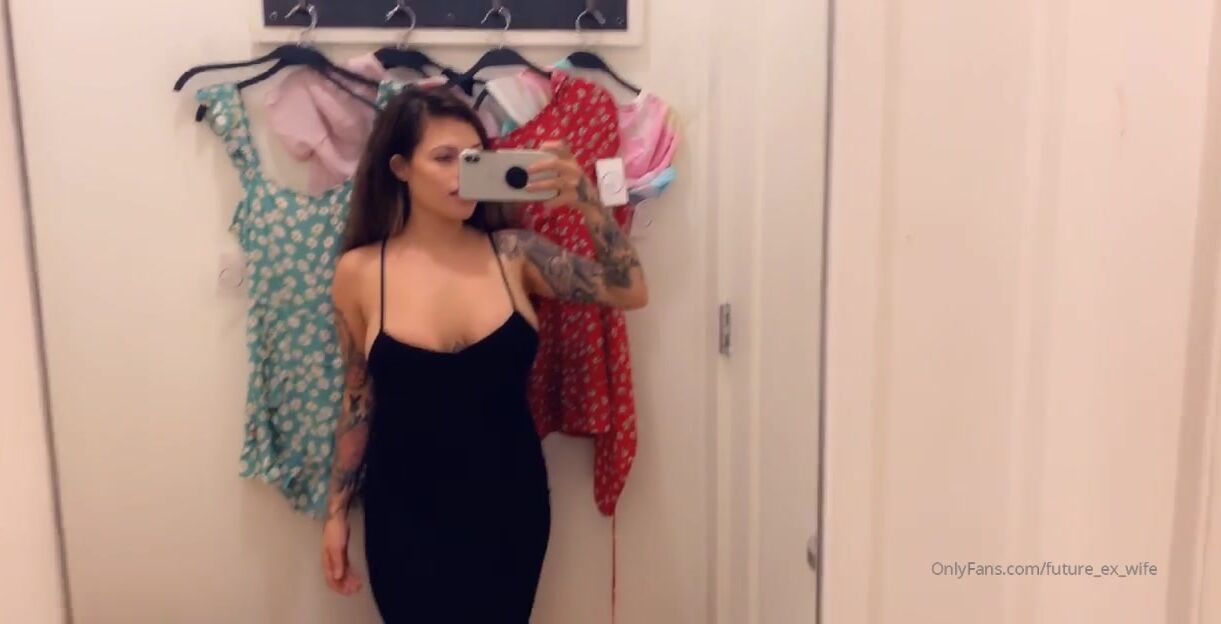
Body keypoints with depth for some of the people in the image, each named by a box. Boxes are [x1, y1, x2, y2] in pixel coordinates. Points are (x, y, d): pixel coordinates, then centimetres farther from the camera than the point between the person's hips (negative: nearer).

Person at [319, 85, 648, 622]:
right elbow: (359, 399, 3)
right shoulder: (359, 272, -6)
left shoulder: (513, 253, -5)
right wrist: (336, 512, 6)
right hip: (405, 513, -1)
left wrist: (587, 201, -22)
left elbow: (630, 293, -10)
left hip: (510, 505, 1)